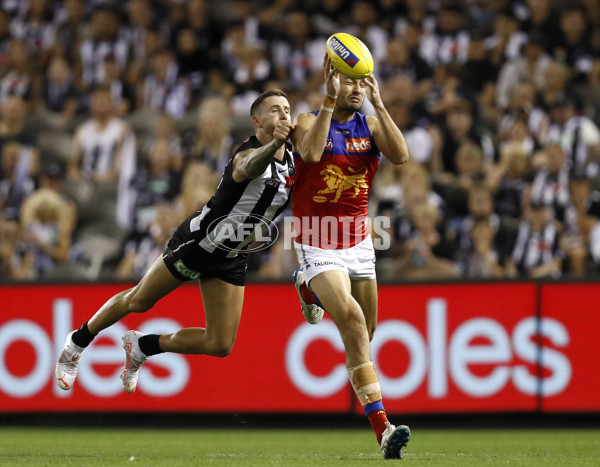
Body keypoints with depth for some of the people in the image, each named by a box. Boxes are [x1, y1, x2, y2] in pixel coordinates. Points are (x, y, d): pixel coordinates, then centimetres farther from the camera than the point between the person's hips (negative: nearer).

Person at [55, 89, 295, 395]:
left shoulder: (290, 155, -3)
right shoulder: (249, 154, -28)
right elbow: (248, 167, -54)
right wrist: (273, 144, -75)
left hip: (231, 256, 7)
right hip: (199, 240, -7)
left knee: (220, 346, 2)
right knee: (138, 301, 10)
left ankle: (142, 347, 25)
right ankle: (77, 342, 36)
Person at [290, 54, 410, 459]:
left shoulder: (370, 125, 3)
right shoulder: (309, 121, -7)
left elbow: (401, 156, -16)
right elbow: (311, 153, -30)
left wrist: (379, 104, -20)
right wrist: (330, 99, -30)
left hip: (358, 241, 5)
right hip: (318, 244, -5)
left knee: (366, 329, 13)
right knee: (354, 324, -20)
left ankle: (311, 289, 47)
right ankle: (382, 428, -25)